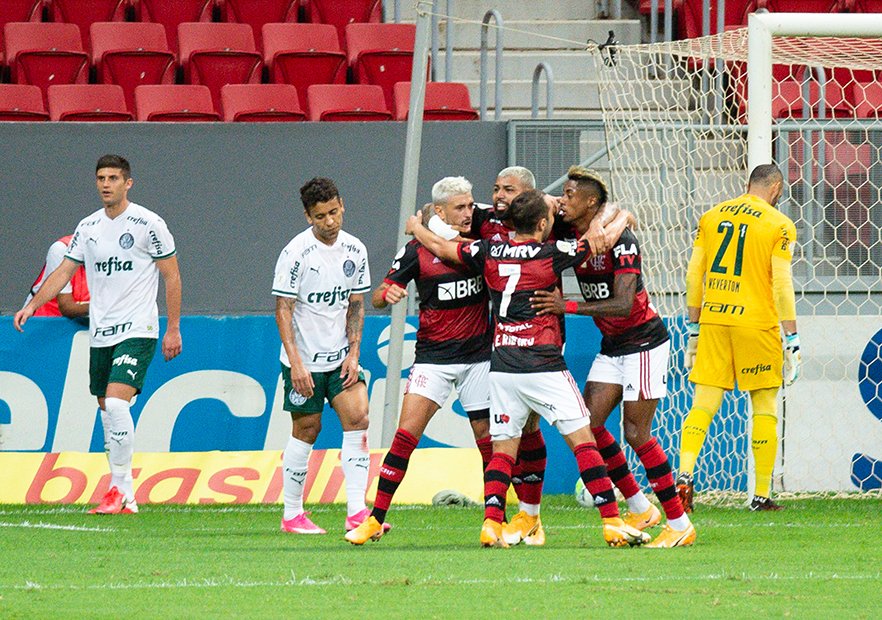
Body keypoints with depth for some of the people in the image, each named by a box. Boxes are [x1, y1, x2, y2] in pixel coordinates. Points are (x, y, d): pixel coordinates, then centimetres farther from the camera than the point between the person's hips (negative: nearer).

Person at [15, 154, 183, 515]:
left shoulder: (148, 224, -6)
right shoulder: (88, 227, 9)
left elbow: (172, 276, -2)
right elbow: (64, 272, 14)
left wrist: (173, 329, -4)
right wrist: (32, 305, 1)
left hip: (137, 330, -6)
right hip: (99, 333, 6)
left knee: (116, 402, -21)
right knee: (107, 413, 6)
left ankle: (119, 489, -13)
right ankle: (126, 499, 13)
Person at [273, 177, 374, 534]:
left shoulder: (355, 250, 2)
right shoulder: (296, 253, -13)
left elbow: (355, 305, 10)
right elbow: (283, 310, -12)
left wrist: (353, 353, -1)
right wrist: (296, 363, -18)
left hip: (339, 357, 4)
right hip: (304, 360, -4)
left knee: (357, 418, -11)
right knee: (306, 430, 1)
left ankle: (356, 512, -12)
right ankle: (292, 515, 13)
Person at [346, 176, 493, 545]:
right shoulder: (417, 250, -3)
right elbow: (378, 297, 1)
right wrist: (388, 293, -21)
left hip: (479, 355, 2)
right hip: (434, 356, -2)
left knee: (489, 439, 1)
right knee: (407, 433, -12)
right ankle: (376, 518, -8)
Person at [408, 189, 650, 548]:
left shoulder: (488, 253, 5)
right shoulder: (552, 254, -6)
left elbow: (439, 247, 18)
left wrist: (416, 226, 38)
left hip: (501, 367, 4)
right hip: (544, 366, -4)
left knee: (503, 448, 8)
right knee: (582, 440, -2)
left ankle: (491, 523, -8)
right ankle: (612, 523, -6)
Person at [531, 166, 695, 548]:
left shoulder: (621, 241, -22)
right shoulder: (573, 237, 1)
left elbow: (622, 304, -29)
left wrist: (569, 307, -35)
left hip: (644, 343, -8)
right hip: (612, 346, 8)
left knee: (636, 433, -10)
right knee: (588, 423, -1)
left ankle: (680, 524, -1)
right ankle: (640, 508, 10)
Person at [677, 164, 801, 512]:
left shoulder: (711, 217, 10)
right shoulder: (779, 226, -4)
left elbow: (694, 276, 10)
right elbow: (782, 286, -9)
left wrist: (693, 329, 17)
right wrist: (792, 340, -5)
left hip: (713, 320, 3)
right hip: (756, 323, -3)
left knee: (704, 403, 3)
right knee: (765, 406, 7)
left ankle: (684, 473, -18)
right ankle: (761, 494, 9)